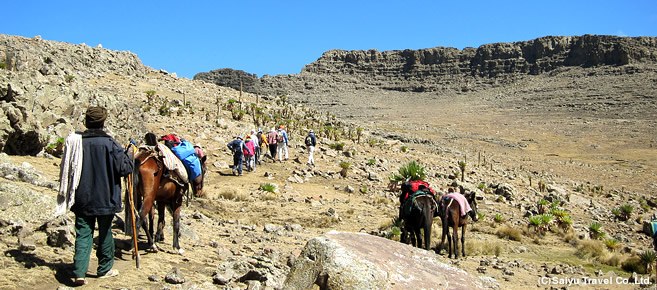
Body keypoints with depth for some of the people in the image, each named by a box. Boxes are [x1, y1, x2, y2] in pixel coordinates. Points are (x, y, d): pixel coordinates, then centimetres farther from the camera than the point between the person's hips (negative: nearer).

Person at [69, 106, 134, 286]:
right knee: (105, 233, 13)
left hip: (82, 199, 2)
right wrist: (129, 156, 7)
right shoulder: (109, 143, -12)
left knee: (83, 234, 6)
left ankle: (79, 272, -5)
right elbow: (124, 169, -11)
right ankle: (104, 269, 25)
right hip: (105, 198, -2)